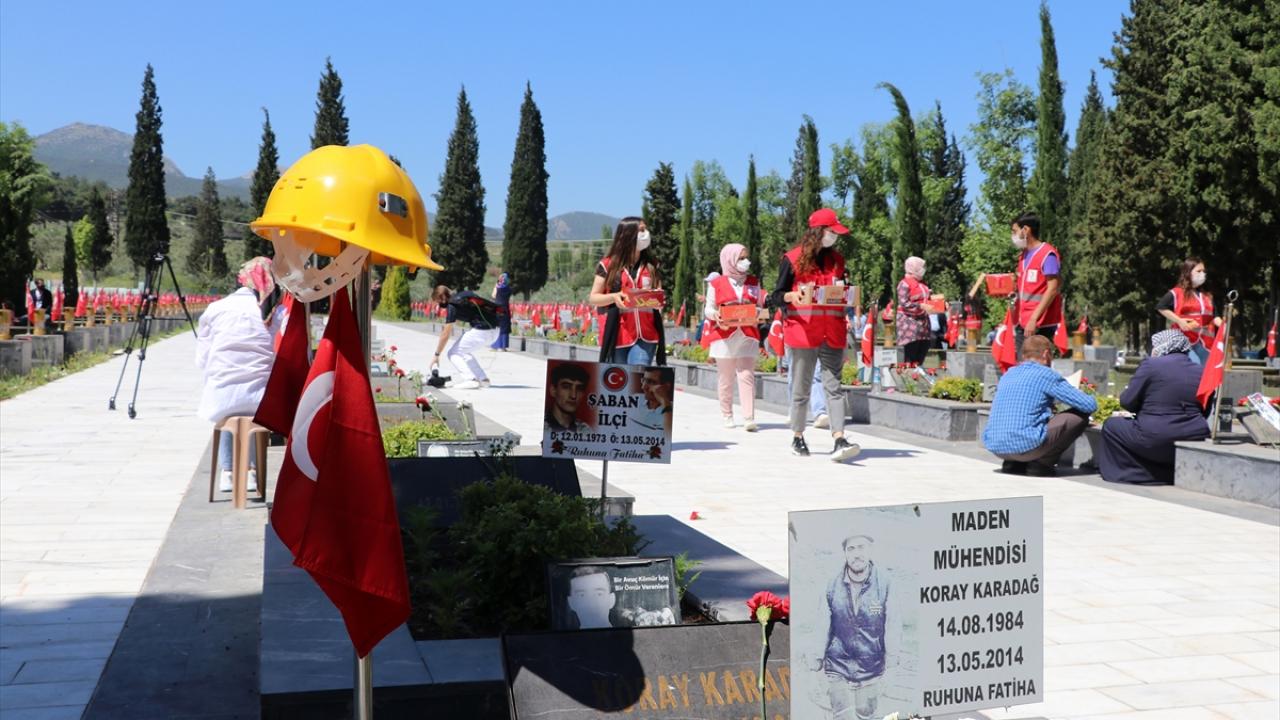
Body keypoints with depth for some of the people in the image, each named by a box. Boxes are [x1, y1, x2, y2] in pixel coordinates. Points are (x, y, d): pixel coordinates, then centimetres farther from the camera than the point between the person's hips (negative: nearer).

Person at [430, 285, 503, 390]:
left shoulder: (452, 305, -6)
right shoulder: (464, 295, 18)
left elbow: (445, 335, -5)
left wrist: (436, 355, 2)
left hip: (481, 332, -9)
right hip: (494, 331, 9)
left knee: (453, 353, 2)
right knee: (465, 351, 25)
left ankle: (471, 380, -12)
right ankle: (482, 379, 19)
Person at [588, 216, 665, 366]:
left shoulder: (650, 266, 11)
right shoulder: (608, 265, 1)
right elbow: (593, 298, 3)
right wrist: (614, 297, -17)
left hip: (645, 335, 1)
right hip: (618, 334, -1)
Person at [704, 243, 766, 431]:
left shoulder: (753, 282, 14)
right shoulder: (716, 283, 5)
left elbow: (761, 306, 16)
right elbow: (708, 309, 7)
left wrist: (757, 314, -6)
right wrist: (715, 315, -15)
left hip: (747, 335, 1)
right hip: (724, 335, -1)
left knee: (747, 375, -8)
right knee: (725, 378, 4)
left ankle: (749, 418, -13)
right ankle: (727, 416, 15)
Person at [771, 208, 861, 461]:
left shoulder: (837, 259, 15)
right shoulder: (793, 259, 1)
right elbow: (777, 296, 1)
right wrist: (794, 296, -19)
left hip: (832, 333, 3)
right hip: (802, 331, -3)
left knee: (834, 386, -6)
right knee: (801, 388, 5)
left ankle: (839, 441, -13)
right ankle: (798, 438, 19)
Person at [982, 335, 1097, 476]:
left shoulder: (1007, 374, 18)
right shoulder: (1046, 374, -1)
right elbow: (1090, 406, 1)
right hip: (1025, 445, -7)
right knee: (1080, 416, 6)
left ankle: (1013, 464, 16)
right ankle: (1039, 464, 4)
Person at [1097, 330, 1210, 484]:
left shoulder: (1151, 364, -8)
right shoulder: (1199, 371, 8)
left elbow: (1127, 402, -5)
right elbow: (1205, 411, 14)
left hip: (1155, 440, -6)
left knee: (1111, 425, 15)